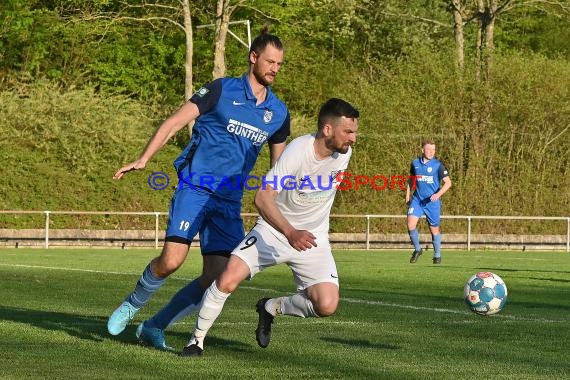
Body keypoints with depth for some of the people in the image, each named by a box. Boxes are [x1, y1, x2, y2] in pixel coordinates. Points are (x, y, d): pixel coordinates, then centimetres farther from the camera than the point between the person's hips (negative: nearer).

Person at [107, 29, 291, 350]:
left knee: (217, 279, -6)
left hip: (230, 202, 5)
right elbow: (175, 122, -3)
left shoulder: (279, 112, 12)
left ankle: (155, 326, 12)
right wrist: (144, 159, -12)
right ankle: (132, 305, 11)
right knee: (171, 261, -20)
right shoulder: (222, 90, -2)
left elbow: (279, 165, 23)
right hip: (195, 189, -5)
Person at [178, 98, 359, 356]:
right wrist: (290, 232, -45)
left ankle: (272, 308, 12)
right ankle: (197, 340, 3)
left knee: (326, 306, -17)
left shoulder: (344, 152, -7)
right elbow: (263, 198, -32)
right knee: (227, 281, -20)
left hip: (313, 239, 4)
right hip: (272, 230, -4)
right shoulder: (298, 151, -24)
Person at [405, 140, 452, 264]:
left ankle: (437, 255, 22)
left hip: (432, 202, -2)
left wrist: (438, 194, -21)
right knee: (411, 224, -15)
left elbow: (448, 182, -8)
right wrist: (407, 195, 15)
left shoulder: (438, 165, -6)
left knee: (434, 229, 5)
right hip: (417, 200, 2)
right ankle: (417, 249, 6)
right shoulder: (415, 163, 5)